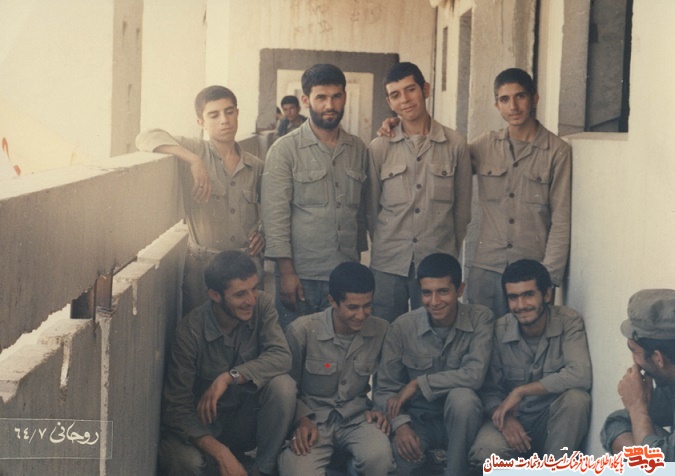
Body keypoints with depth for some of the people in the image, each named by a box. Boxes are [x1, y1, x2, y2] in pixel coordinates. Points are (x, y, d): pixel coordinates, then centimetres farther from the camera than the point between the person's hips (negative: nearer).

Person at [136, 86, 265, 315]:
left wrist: (262, 232, 3)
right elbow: (146, 138, -16)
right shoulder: (194, 151, -2)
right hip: (202, 264, -3)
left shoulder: (256, 167, 9)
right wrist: (194, 160, -23)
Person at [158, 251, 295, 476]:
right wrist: (220, 452, -35)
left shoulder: (261, 305, -13)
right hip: (204, 426, -3)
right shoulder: (191, 330, -23)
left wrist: (229, 377, -36)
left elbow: (282, 356, -25)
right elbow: (177, 405, -23)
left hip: (247, 421, 3)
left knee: (283, 385, -28)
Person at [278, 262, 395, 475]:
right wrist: (301, 419, -13)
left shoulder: (381, 330, -2)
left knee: (379, 456, -32)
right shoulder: (301, 331, -9)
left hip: (356, 418, 2)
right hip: (312, 419, -1)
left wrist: (381, 408, -2)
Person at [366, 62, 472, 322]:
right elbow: (371, 208, 10)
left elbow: (462, 209, 6)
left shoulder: (456, 145, 1)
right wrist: (384, 249, 12)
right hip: (387, 266, 1)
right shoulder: (378, 148, 3)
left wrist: (451, 256, 8)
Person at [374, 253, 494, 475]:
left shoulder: (480, 318, -11)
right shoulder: (402, 326, -7)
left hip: (461, 420, 1)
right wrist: (401, 424, -23)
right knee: (404, 451, -33)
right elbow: (385, 389, -4)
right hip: (419, 420, 0)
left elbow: (475, 374, -23)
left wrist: (418, 384, -20)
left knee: (462, 396, -34)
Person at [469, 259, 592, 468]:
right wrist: (504, 418, -27)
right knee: (485, 452, -32)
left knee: (577, 397, -33)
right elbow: (489, 390, -4)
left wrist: (520, 391, -26)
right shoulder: (499, 331, -9)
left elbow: (580, 375, -29)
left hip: (553, 420, 0)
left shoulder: (569, 322, -13)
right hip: (513, 418, 0)